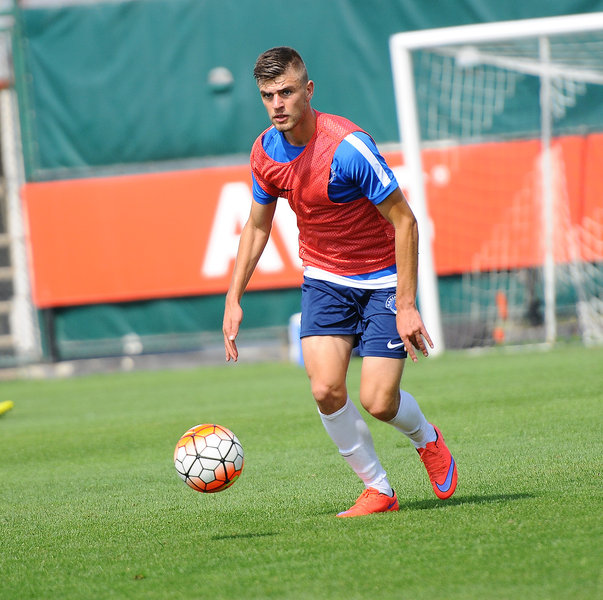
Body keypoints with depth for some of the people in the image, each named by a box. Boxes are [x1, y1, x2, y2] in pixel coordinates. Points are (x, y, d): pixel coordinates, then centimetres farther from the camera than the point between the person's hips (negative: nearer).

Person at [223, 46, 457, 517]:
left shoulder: (347, 146, -25)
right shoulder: (266, 152, -6)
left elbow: (404, 220, -20)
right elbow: (257, 226, 11)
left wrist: (405, 304, -22)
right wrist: (234, 299, 5)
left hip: (382, 279, -5)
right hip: (324, 279, 5)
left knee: (377, 400, -12)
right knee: (326, 389, -15)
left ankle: (427, 440, 24)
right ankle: (378, 490, 3)